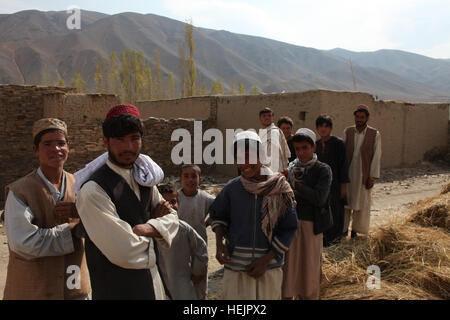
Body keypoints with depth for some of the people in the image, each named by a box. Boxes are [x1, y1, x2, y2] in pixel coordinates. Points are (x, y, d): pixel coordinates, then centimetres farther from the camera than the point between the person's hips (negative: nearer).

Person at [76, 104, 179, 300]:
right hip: (116, 288, -7)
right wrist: (156, 222, -9)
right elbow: (124, 253, -26)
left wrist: (145, 228, -18)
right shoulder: (93, 190, -23)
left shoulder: (144, 176, 2)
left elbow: (171, 218, 2)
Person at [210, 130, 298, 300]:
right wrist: (219, 244, -4)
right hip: (235, 267, 1)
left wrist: (266, 260, -8)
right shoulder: (232, 188, -1)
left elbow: (289, 228, -3)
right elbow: (218, 215, 13)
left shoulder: (279, 188, -5)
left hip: (269, 268, 0)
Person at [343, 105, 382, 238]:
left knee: (361, 203, 8)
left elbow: (376, 157, -5)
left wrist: (372, 177, -8)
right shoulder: (347, 132, 2)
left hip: (363, 175, -1)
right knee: (345, 201, 5)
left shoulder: (375, 134, -4)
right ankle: (344, 228, 19)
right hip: (347, 174, 1)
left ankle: (355, 229, 23)